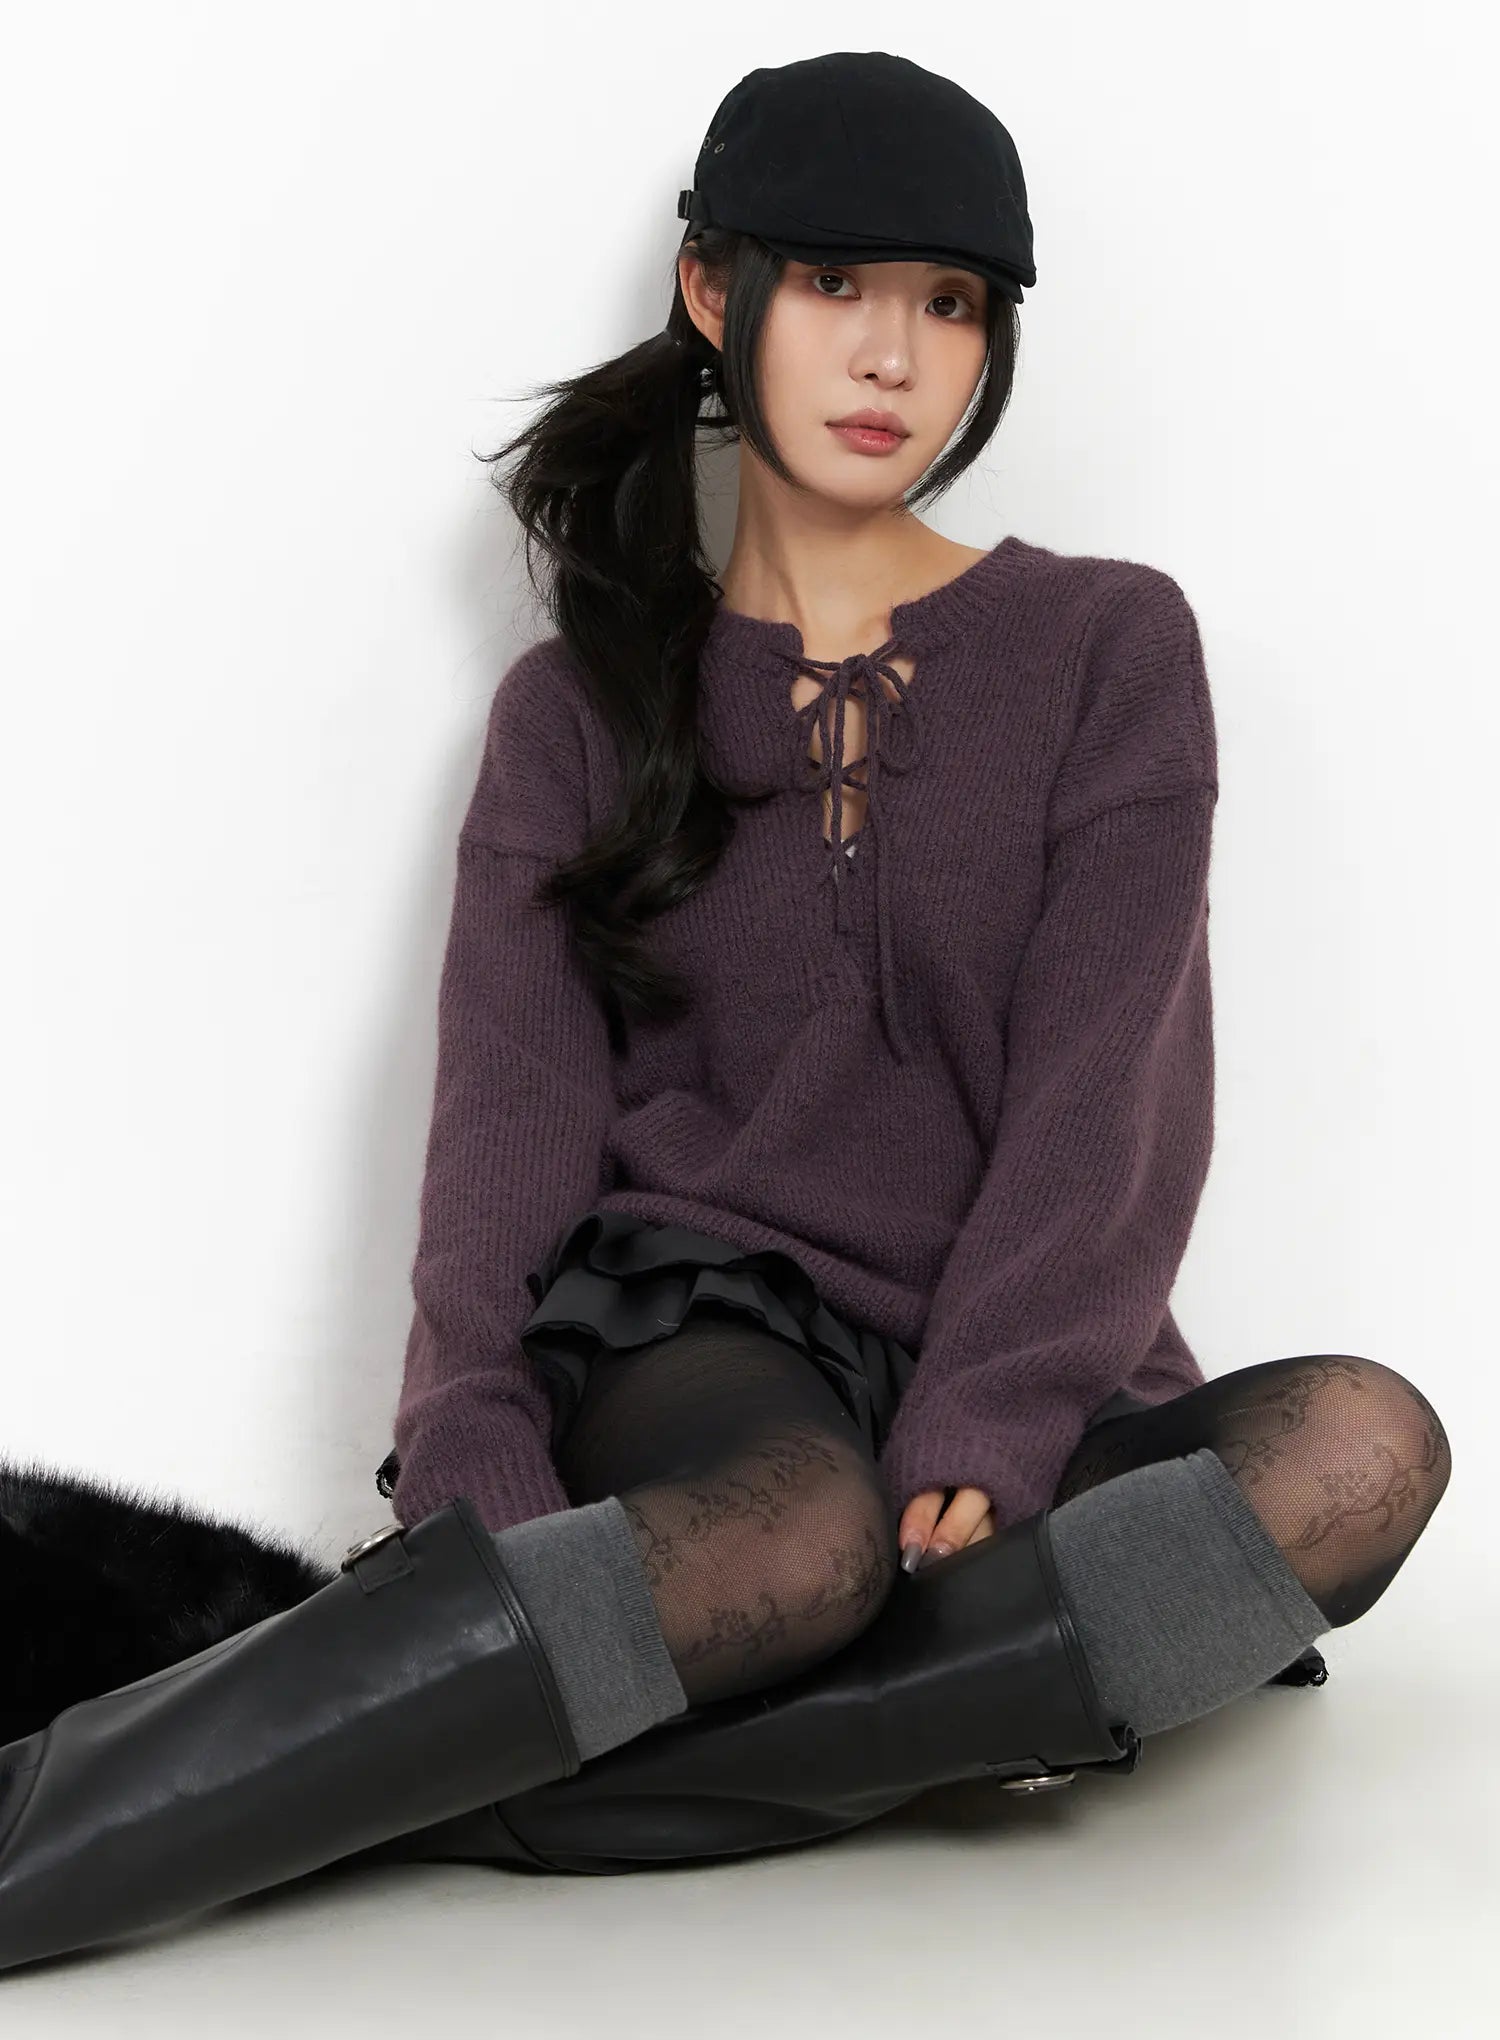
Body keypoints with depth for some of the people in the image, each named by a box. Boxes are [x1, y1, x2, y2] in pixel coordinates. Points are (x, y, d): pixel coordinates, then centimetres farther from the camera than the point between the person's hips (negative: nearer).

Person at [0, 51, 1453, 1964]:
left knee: (1364, 1440, -31)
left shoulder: (1109, 650, 8)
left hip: (998, 1397, 2)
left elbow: (1106, 1097, -3)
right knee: (801, 1526, -37)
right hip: (678, 1337, -1)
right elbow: (508, 1119, -1)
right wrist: (471, 1481, -19)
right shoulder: (585, 703, 10)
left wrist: (974, 1453, -19)